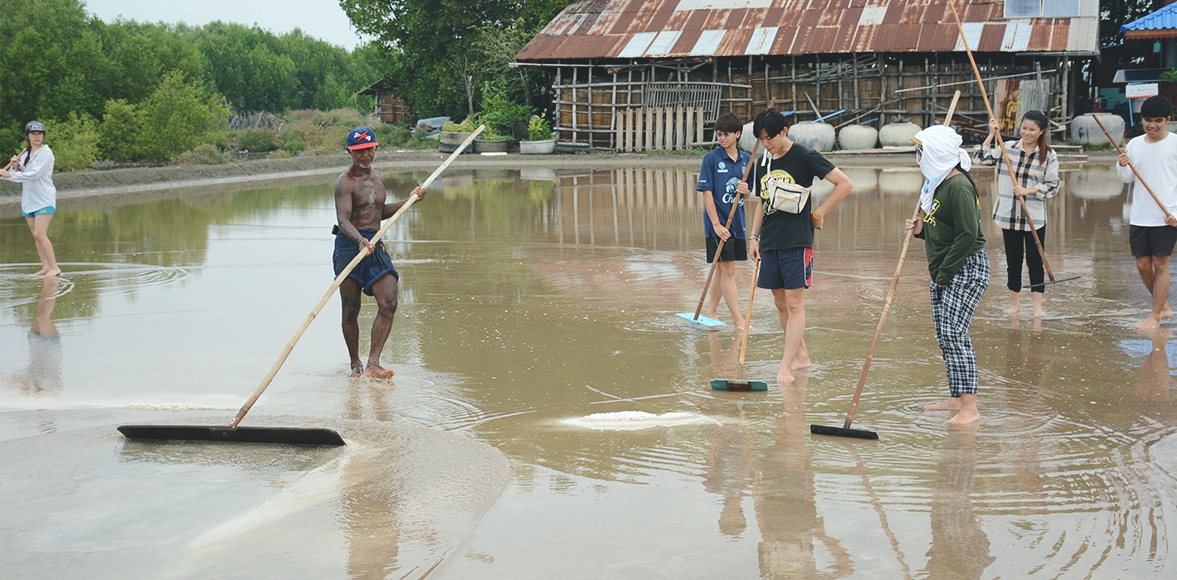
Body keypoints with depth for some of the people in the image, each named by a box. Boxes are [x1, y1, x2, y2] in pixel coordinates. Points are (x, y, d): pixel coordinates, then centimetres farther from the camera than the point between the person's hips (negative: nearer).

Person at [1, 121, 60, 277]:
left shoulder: (46, 153, -10)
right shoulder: (25, 154, 12)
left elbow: (35, 174, -21)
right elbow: (20, 177, 12)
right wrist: (16, 166, -8)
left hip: (44, 199, -7)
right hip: (28, 199, 7)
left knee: (40, 234, -15)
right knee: (36, 235, 7)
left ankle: (54, 268, -11)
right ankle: (45, 267, 11)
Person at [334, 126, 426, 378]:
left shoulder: (379, 178, 14)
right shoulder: (345, 182, -10)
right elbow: (343, 219, -22)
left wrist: (408, 200, 22)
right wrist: (360, 240, -40)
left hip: (375, 245, 6)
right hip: (349, 245, -6)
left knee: (388, 304, -8)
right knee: (350, 310, 1)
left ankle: (372, 364, -8)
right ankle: (355, 364, 17)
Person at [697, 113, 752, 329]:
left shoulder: (745, 159, 6)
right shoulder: (711, 158, -7)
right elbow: (707, 192, -10)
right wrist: (716, 224, -15)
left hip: (737, 221, 5)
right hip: (718, 222, -5)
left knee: (723, 270, 12)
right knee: (728, 269, -7)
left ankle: (710, 313, 23)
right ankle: (738, 319, -6)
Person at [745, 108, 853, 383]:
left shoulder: (805, 157, -8)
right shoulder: (762, 163, 10)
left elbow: (845, 184, -9)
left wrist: (819, 213, -7)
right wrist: (754, 236, 13)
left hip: (796, 241, -7)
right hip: (769, 242, 7)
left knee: (794, 303, -7)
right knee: (780, 302, 11)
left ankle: (786, 366, -9)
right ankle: (801, 354, 23)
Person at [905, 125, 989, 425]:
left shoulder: (958, 186, -18)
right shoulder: (938, 183, 13)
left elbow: (968, 235, -22)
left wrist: (943, 274, -17)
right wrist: (922, 228, 2)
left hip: (967, 268, -10)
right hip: (943, 272, 10)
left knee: (954, 332, -15)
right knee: (944, 336, 12)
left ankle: (969, 408, -14)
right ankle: (957, 397, 22)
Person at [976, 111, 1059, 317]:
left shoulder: (1049, 155, -3)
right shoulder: (1008, 148, 3)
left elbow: (1052, 187, -4)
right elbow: (982, 159, -4)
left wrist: (1029, 191, -17)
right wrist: (991, 135, -8)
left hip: (1035, 218, -2)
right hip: (1009, 216, 2)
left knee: (1035, 261, 1)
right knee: (1013, 261, 11)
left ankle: (1038, 306, 6)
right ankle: (1014, 302, 24)